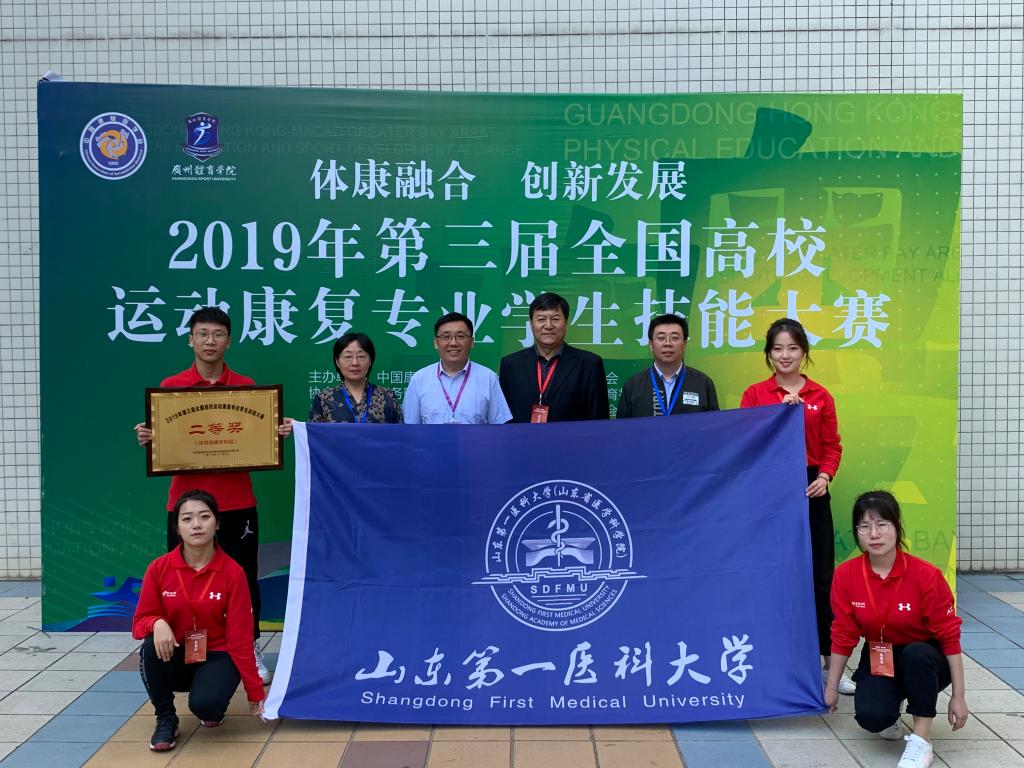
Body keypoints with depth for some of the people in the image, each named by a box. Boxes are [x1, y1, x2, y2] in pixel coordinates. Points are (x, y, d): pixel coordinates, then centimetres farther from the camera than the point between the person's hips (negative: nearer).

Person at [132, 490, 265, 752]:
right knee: (152, 648, -31)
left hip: (216, 657, -2)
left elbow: (240, 636, -11)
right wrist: (157, 623, -30)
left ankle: (215, 708, 9)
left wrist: (255, 692, -10)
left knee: (204, 704, -32)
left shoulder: (233, 572, -13)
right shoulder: (159, 568, -9)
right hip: (174, 658, 2)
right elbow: (140, 621, -4)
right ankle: (166, 719, -5)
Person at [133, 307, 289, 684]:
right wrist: (146, 439, -15)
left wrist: (279, 432, -13)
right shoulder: (170, 387, 3)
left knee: (244, 577, 6)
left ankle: (251, 649, 21)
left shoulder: (246, 386, 4)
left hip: (237, 503, 0)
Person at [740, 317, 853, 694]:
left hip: (810, 491, 1)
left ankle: (830, 661, 12)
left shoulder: (821, 397, 5)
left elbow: (831, 446, 6)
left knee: (820, 576, 3)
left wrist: (825, 476, -11)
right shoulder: (755, 394, 1)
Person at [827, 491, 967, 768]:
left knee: (916, 654, -38)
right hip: (878, 658, 1)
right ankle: (890, 718, 12)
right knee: (870, 716, -27)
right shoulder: (845, 575, -14)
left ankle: (921, 741, -21)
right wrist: (832, 686, 3)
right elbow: (843, 636, -3)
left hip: (925, 661, -1)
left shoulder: (926, 575, -22)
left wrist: (958, 696, -12)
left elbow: (949, 637, -14)